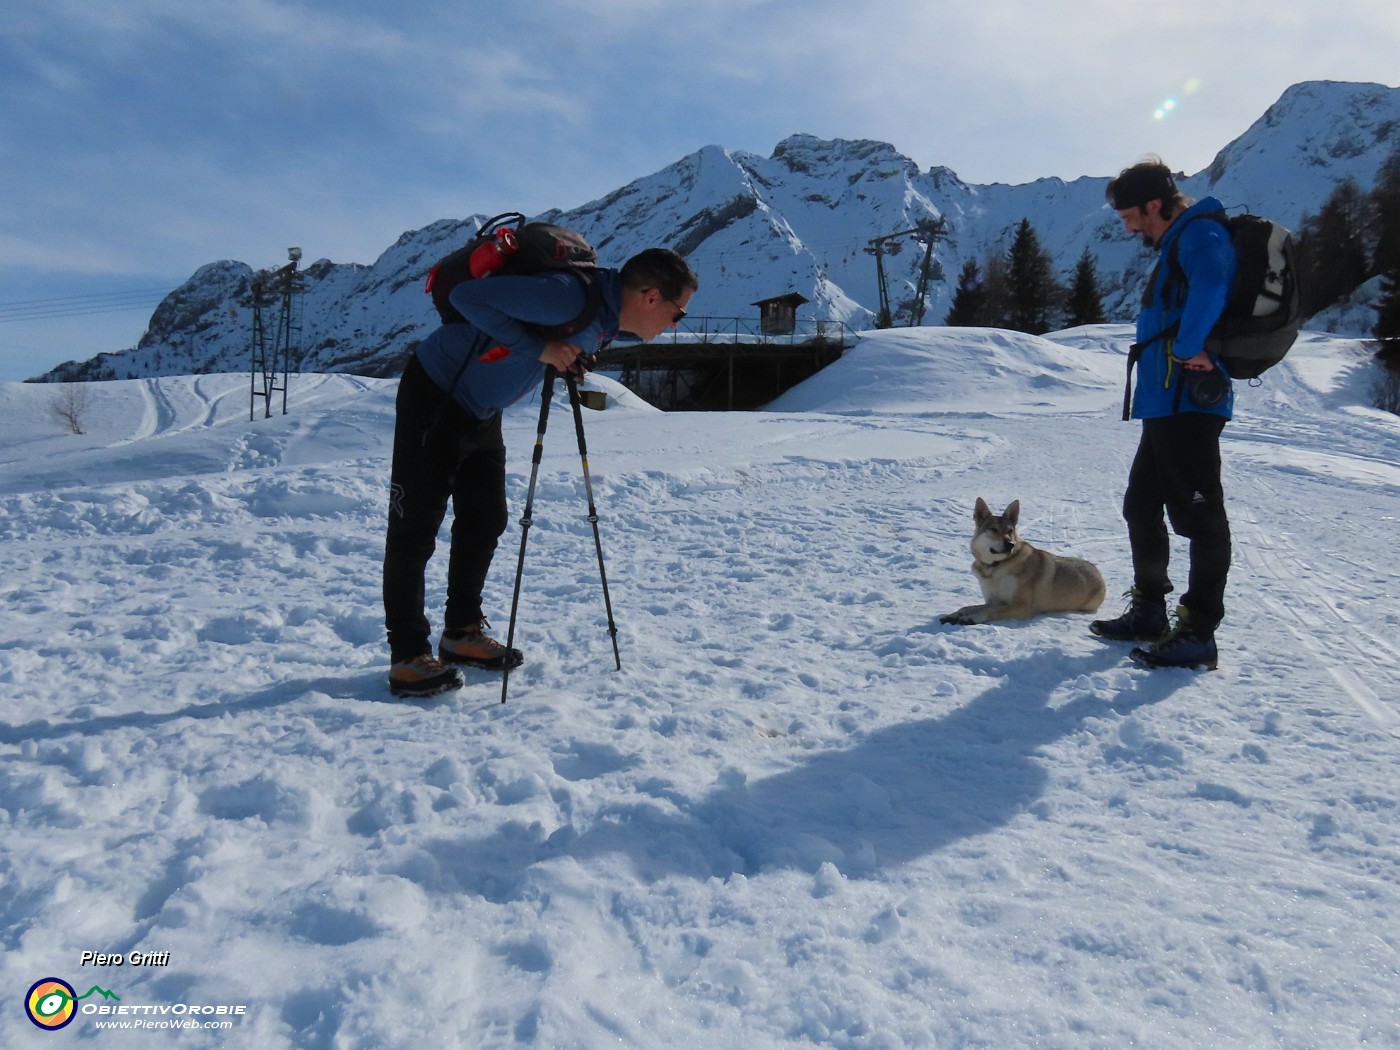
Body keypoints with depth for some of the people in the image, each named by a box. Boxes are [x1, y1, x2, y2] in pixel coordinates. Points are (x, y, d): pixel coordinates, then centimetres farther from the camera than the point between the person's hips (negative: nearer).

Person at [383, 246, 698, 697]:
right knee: (415, 528, -3)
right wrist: (538, 348, -30)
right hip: (433, 399, -9)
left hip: (481, 410, 9)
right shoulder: (572, 297, -30)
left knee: (485, 521, 13)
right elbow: (468, 296, -32)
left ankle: (462, 633, 27)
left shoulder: (607, 319, -1)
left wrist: (571, 359, -2)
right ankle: (408, 656, 5)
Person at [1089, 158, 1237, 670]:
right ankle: (1150, 612, 27)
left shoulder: (1199, 235, -10)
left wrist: (1187, 348, -24)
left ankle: (1198, 634, 0)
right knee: (1141, 507, 16)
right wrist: (1188, 349, 8)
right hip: (1165, 404, 11)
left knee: (1198, 515, -6)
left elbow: (1211, 285, -32)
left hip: (1190, 402, -11)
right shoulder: (1175, 245, 22)